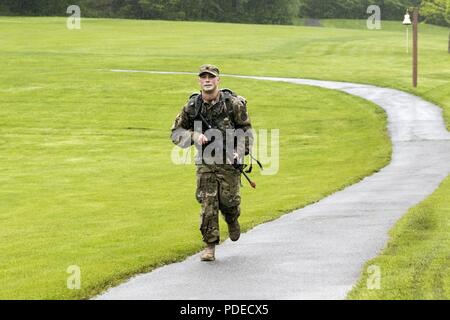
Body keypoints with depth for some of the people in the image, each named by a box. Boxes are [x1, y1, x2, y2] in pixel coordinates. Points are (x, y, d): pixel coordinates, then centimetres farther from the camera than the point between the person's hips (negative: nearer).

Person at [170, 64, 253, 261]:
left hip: (229, 161, -1)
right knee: (207, 203, -5)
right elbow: (176, 133, 5)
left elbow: (245, 129, 2)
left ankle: (232, 221, 35)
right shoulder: (192, 106, -2)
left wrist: (241, 151, -11)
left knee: (228, 200, -2)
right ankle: (210, 247, 1)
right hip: (205, 162, 2)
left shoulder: (232, 103, -8)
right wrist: (194, 136, -13)